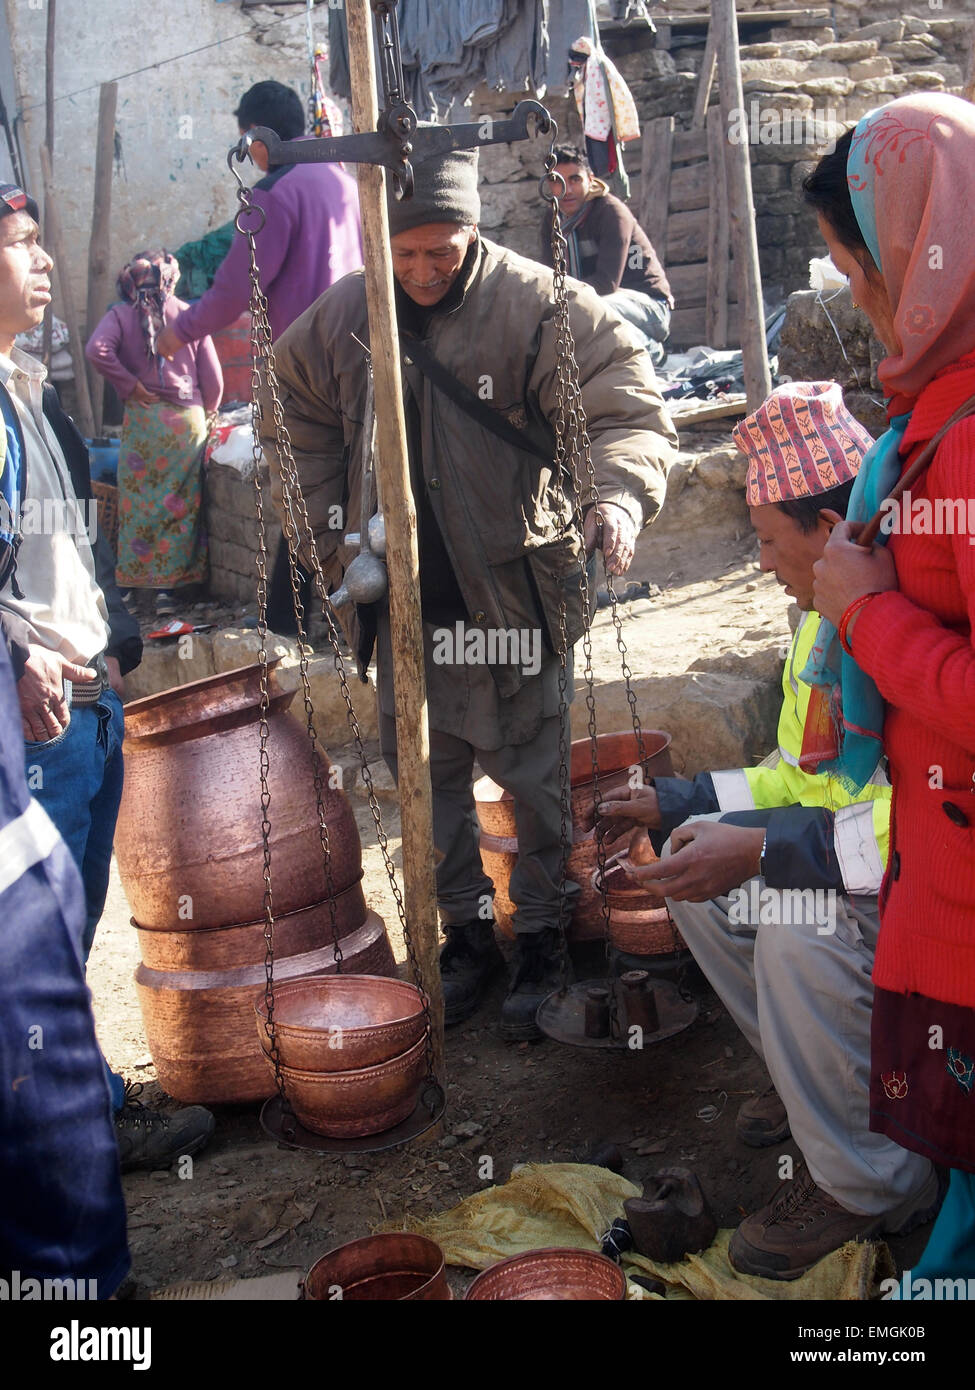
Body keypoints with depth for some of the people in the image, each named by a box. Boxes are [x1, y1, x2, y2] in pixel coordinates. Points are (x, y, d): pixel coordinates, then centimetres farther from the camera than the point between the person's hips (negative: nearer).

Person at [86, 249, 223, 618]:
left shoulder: (121, 315, 2)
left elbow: (97, 349, -18)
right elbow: (213, 379, 4)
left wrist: (129, 386, -7)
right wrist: (205, 412, 22)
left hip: (143, 418, 0)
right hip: (189, 420, 0)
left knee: (139, 502, 8)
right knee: (181, 504, 5)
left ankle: (132, 581, 11)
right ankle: (168, 585, 4)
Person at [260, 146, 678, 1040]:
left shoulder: (538, 307, -13)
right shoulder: (338, 320, 1)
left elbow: (629, 405, -17)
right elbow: (297, 430, 15)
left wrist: (620, 494, -38)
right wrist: (333, 539, 6)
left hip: (510, 598, -4)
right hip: (404, 606, 5)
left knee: (533, 777, 5)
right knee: (426, 780, 15)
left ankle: (542, 942, 25)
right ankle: (467, 935, 33)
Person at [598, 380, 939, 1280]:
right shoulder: (827, 615, 8)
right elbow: (808, 777, 14)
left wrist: (764, 847, -34)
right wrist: (673, 803, 9)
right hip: (854, 857, 10)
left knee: (804, 924, -33)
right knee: (696, 867, 6)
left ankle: (871, 1184, -10)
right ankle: (814, 1081, 17)